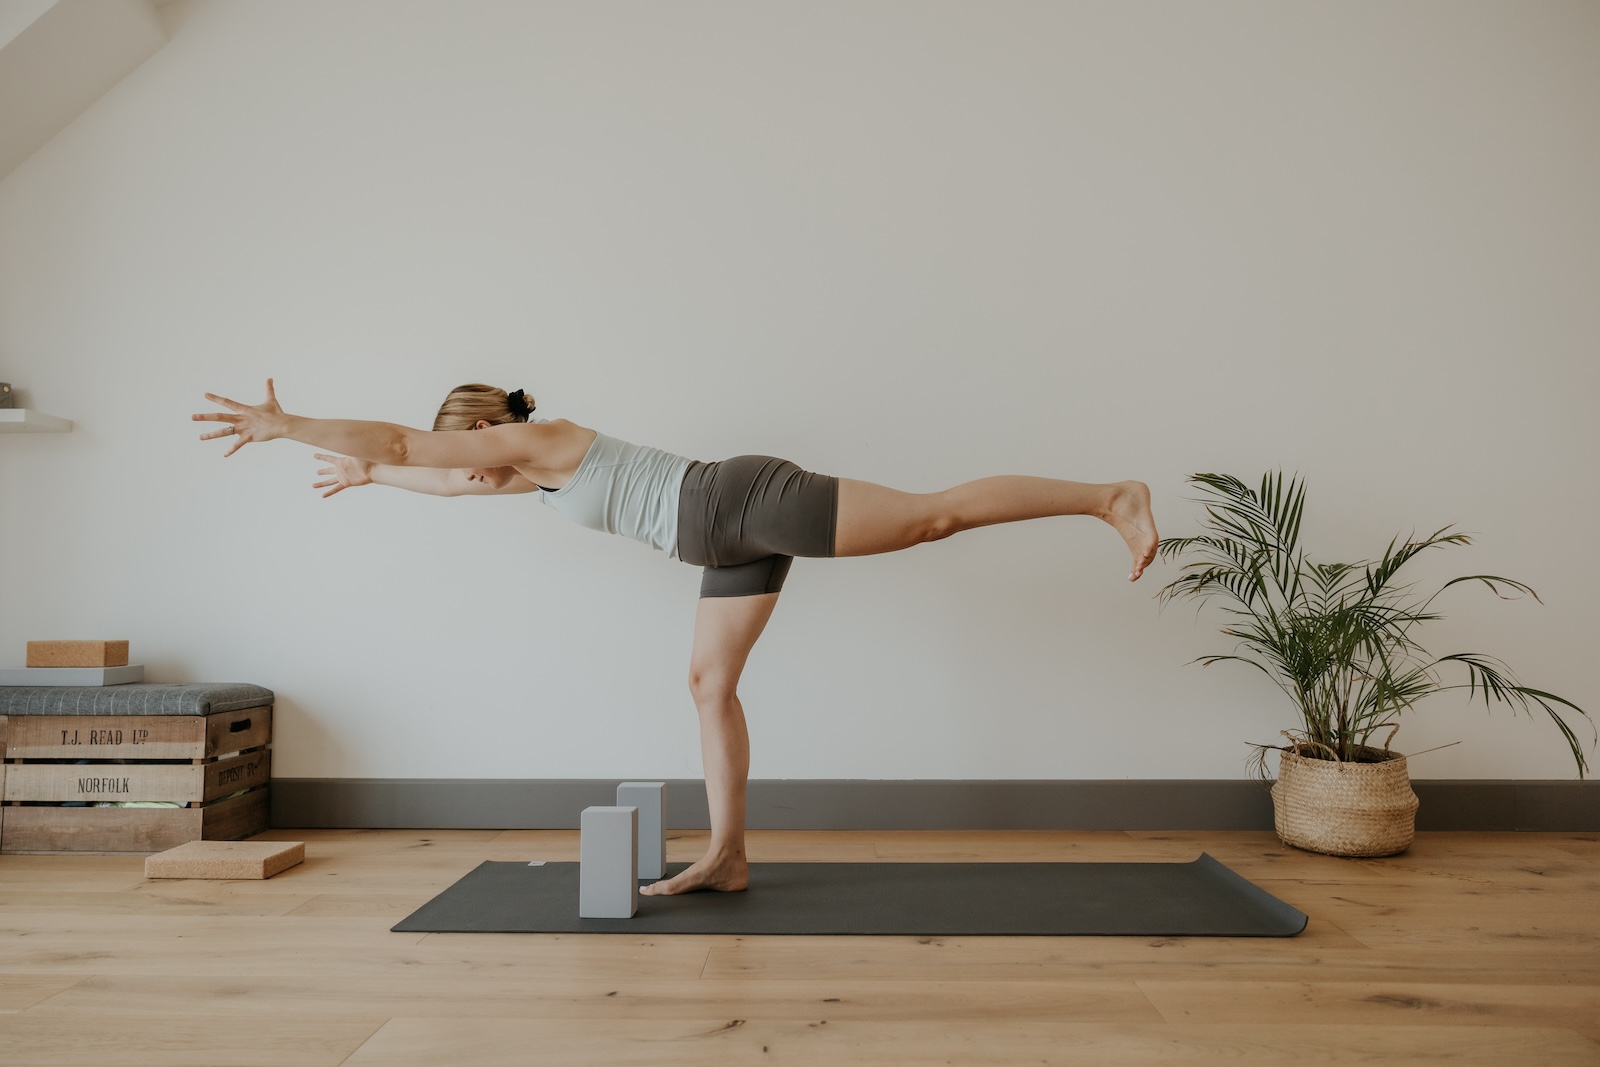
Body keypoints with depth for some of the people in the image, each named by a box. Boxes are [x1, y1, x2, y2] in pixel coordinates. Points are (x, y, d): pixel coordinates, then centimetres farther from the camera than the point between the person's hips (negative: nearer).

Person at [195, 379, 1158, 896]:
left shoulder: (534, 436, -3)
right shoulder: (536, 467, 24)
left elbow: (402, 438, -7)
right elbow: (453, 481, 43)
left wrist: (284, 424, 1)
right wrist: (369, 476, 53)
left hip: (752, 503, -10)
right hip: (736, 540, 10)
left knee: (935, 514, -14)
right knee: (711, 682, 8)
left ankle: (1109, 497, -7)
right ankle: (727, 858, 12)